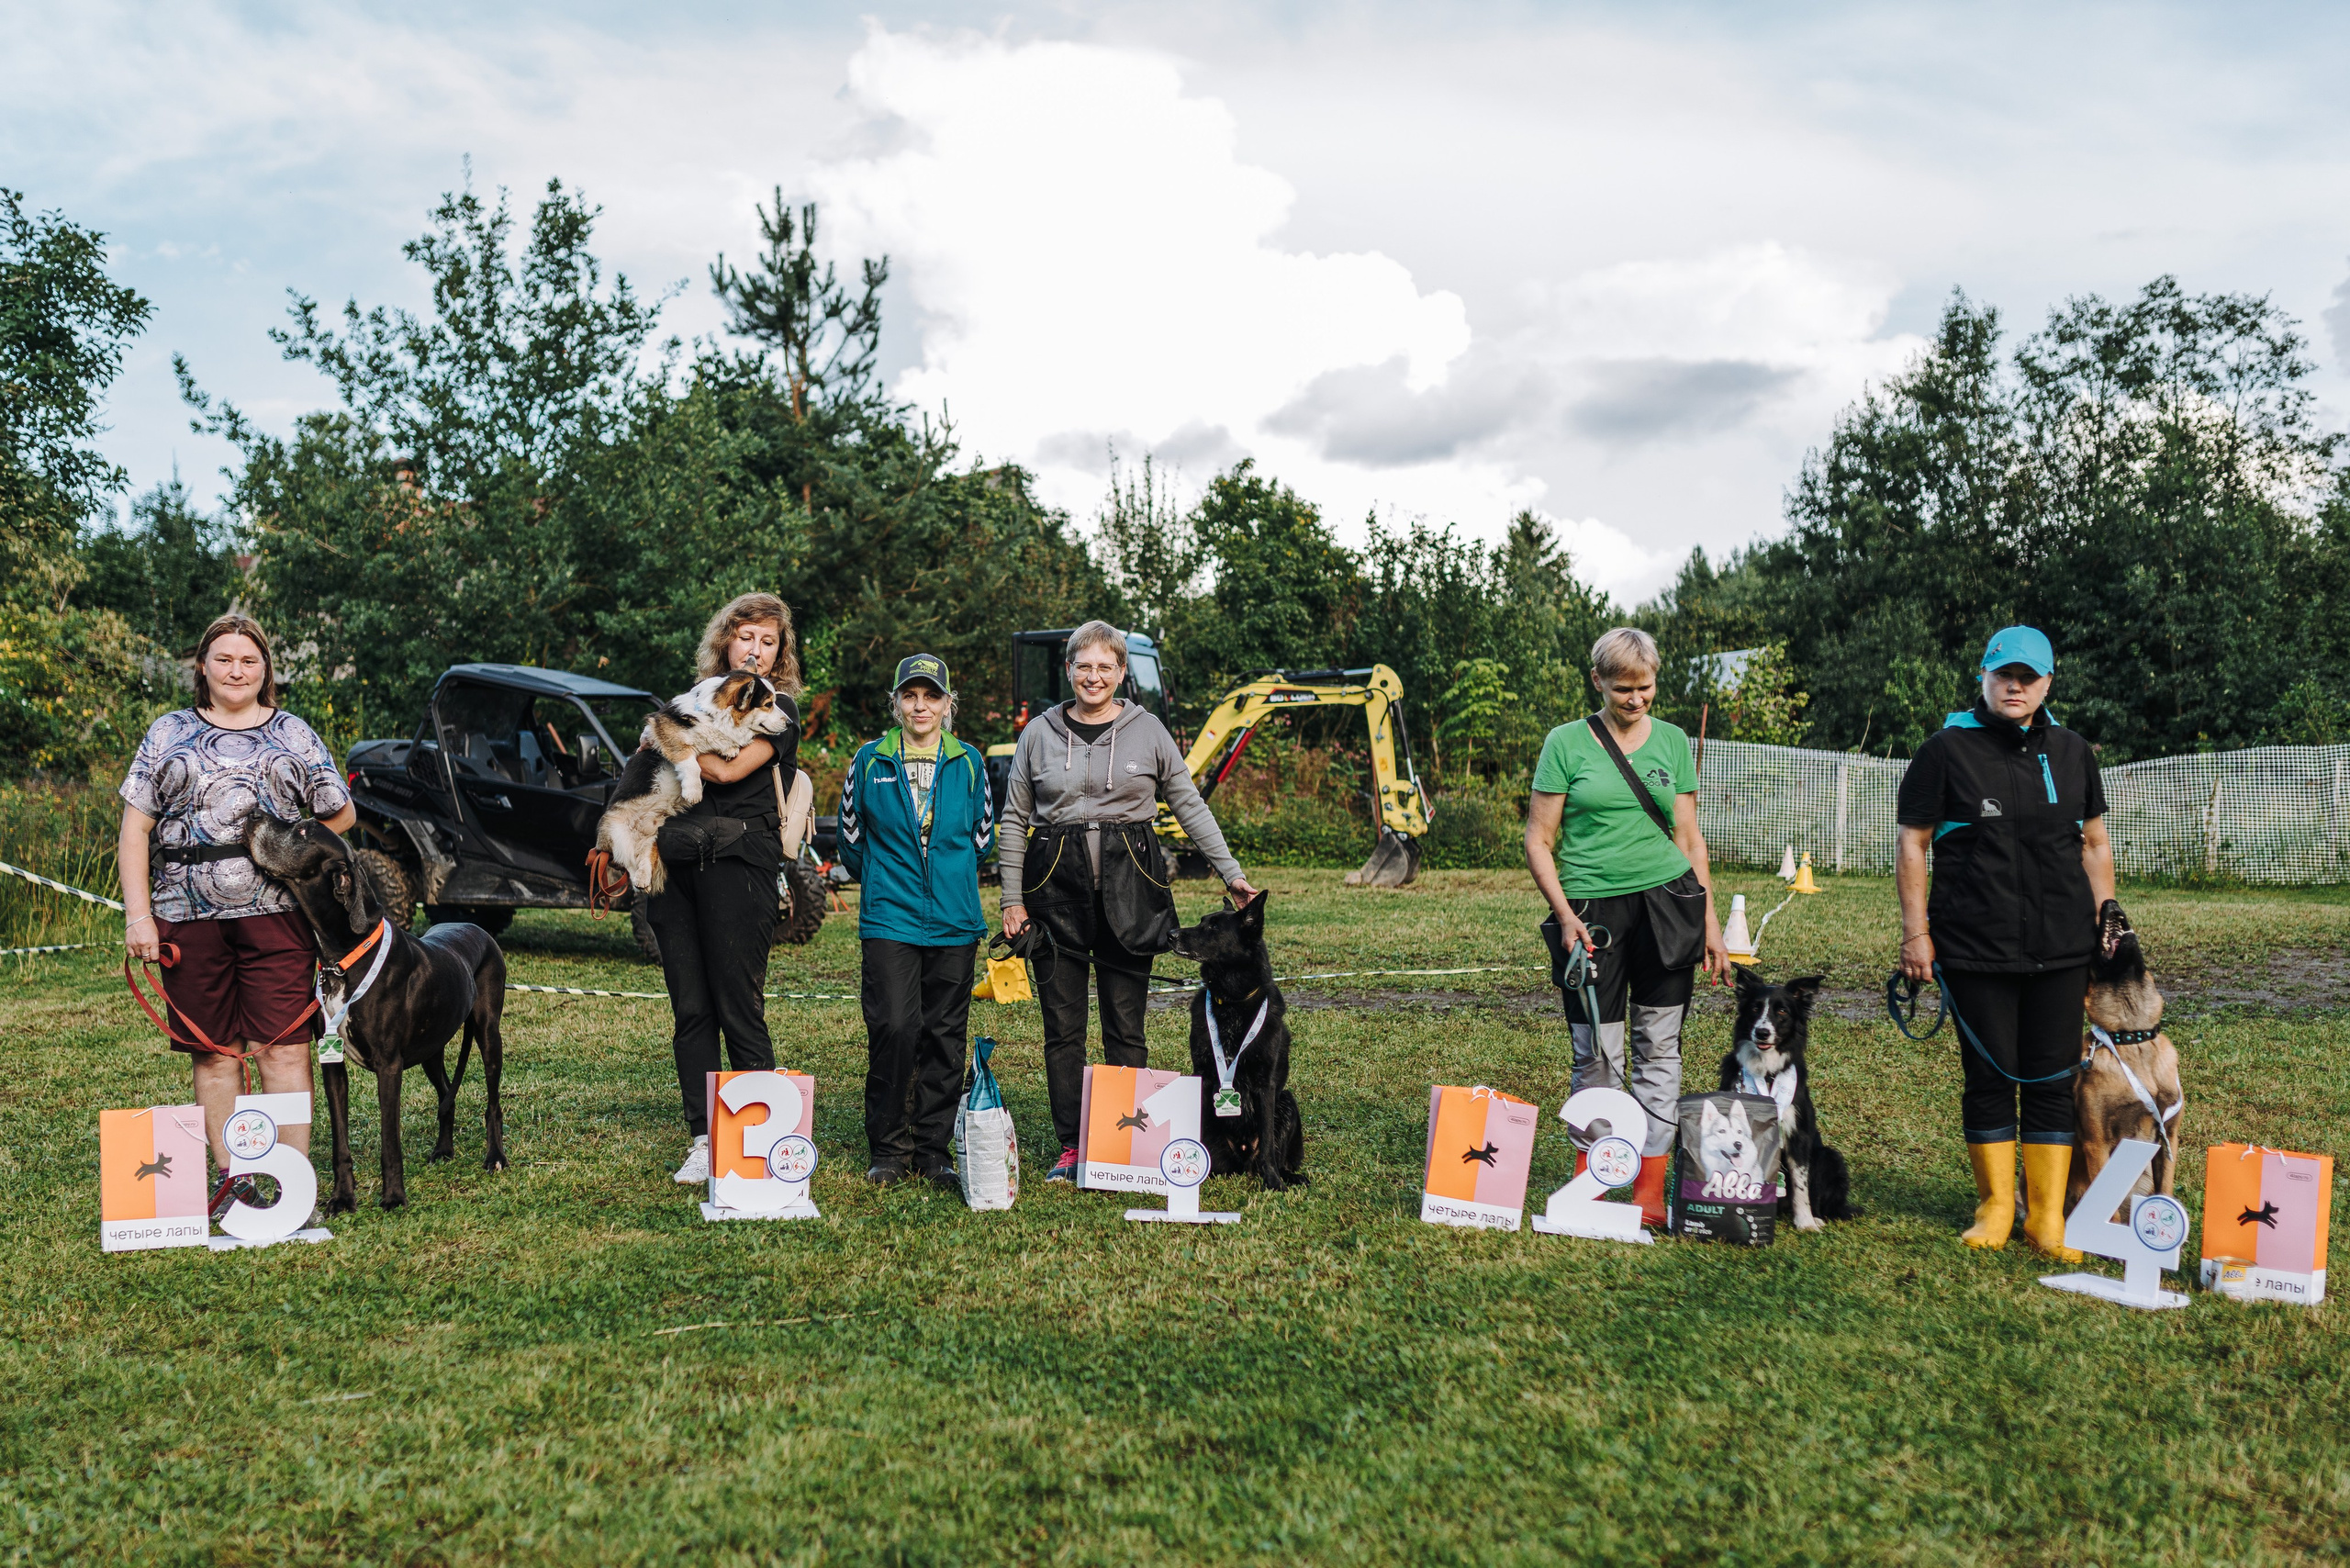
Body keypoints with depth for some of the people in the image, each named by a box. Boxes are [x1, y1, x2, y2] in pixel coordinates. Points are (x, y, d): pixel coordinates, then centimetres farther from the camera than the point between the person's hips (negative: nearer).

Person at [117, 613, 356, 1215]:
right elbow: (135, 828, 7)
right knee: (213, 1053, 5)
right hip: (189, 915, 1)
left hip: (277, 913, -1)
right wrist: (138, 914, -1)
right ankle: (232, 1180, 15)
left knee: (284, 1050, -5)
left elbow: (341, 816, 15)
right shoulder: (168, 734, 12)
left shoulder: (294, 735, 12)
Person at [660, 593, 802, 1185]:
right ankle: (704, 1141, 9)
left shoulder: (778, 708, 4)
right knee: (690, 1011, 4)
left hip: (739, 863, -5)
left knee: (740, 1012, -6)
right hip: (676, 865, 5)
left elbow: (728, 769, -12)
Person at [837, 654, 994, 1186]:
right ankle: (888, 1149, 2)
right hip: (889, 918, -2)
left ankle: (933, 1148, 15)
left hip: (955, 920, 2)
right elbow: (851, 839, 14)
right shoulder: (870, 761, 3)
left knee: (945, 1033, 4)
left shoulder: (968, 763, 6)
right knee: (893, 1027, -10)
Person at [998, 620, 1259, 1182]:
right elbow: (1015, 820, 10)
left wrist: (1231, 873, 2)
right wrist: (1012, 899, 4)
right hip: (1057, 888, 1)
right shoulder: (1039, 733, 7)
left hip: (1129, 887, -1)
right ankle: (1071, 1149, 11)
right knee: (1063, 1026, 3)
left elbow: (1190, 806, 8)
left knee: (1126, 1027, 2)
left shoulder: (1147, 730, 5)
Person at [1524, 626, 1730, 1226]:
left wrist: (1710, 922, 8)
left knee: (1659, 1047, 3)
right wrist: (1564, 915, -10)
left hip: (1667, 904, 2)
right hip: (1592, 908, -2)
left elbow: (1689, 837, 13)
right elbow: (1538, 841, 1)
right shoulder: (1566, 743, 2)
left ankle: (1650, 1185, 9)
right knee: (1596, 1054, -1)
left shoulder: (1673, 741, 10)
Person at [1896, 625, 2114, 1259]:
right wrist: (1915, 932, -5)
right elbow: (1913, 843, 0)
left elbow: (2094, 843, 18)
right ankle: (1995, 1207, 19)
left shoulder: (2071, 752, 10)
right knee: (1990, 1076, 5)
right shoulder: (1948, 749, -1)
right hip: (1974, 946, -2)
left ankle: (2048, 1217, 13)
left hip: (2061, 947, 3)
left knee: (2052, 1081, 4)